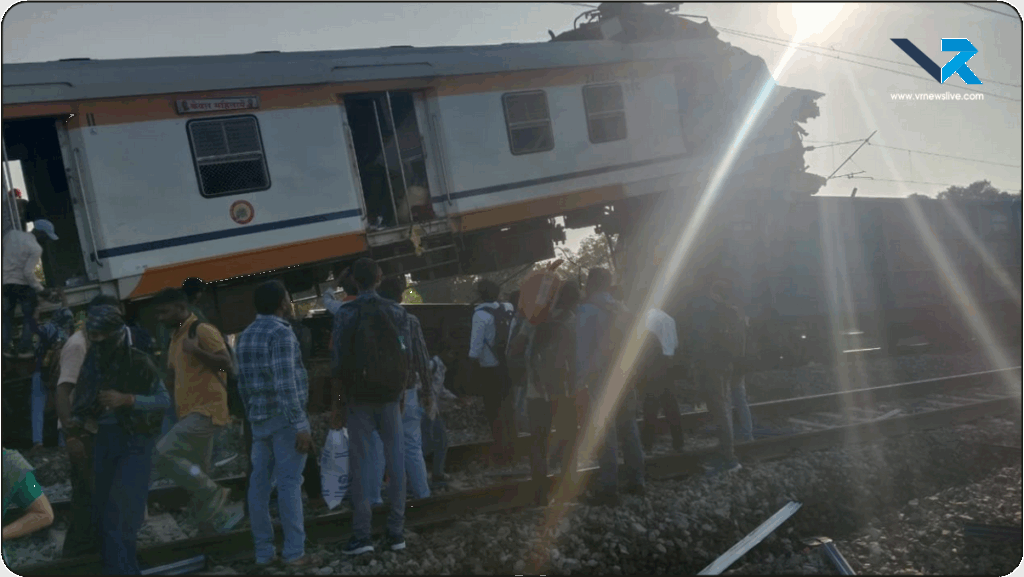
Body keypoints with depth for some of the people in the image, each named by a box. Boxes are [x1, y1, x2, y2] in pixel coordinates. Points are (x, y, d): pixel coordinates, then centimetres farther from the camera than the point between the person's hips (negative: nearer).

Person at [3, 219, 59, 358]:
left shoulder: (12, 234, 1)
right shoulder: (36, 248, -16)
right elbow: (28, 273, -20)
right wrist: (40, 289, -13)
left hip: (5, 283, 6)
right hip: (22, 285, -6)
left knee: (7, 316, 17)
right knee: (29, 317, 7)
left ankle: (6, 347, 15)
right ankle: (24, 349, 6)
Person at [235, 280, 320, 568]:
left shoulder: (245, 336, 13)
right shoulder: (281, 333, -13)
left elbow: (243, 383, 15)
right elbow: (286, 385, -20)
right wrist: (301, 426, -20)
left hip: (259, 418, 8)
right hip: (283, 418, -8)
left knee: (259, 482, 8)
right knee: (289, 483, -5)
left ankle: (263, 551, 15)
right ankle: (295, 552, -2)